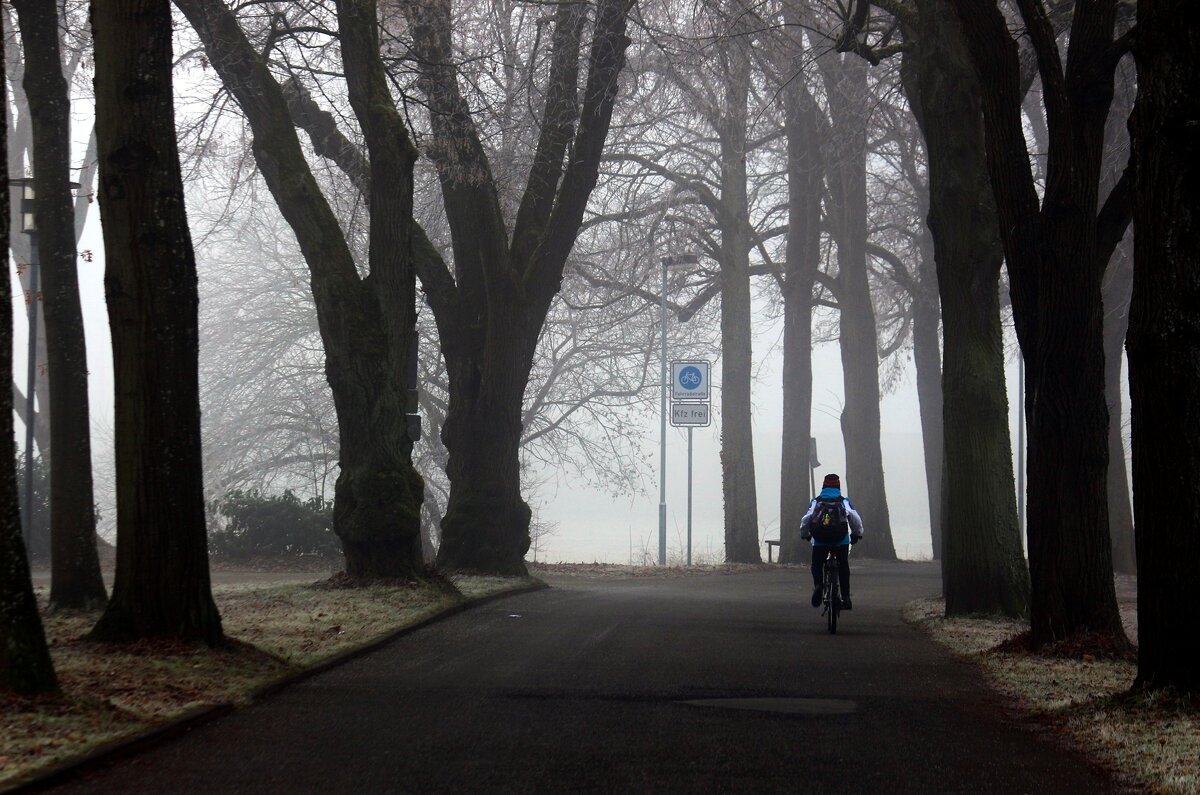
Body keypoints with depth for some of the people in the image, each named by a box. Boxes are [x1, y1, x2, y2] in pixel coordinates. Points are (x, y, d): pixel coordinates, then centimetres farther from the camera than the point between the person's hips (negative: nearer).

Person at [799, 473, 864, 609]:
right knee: (843, 566, 16)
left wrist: (805, 535, 20)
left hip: (819, 540, 0)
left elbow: (805, 519, 4)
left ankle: (817, 585, -13)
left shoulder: (816, 501, 14)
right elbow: (855, 518, -1)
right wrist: (856, 534, 13)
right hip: (841, 540, 0)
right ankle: (845, 597, 7)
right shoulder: (845, 501, 12)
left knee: (817, 565, 17)